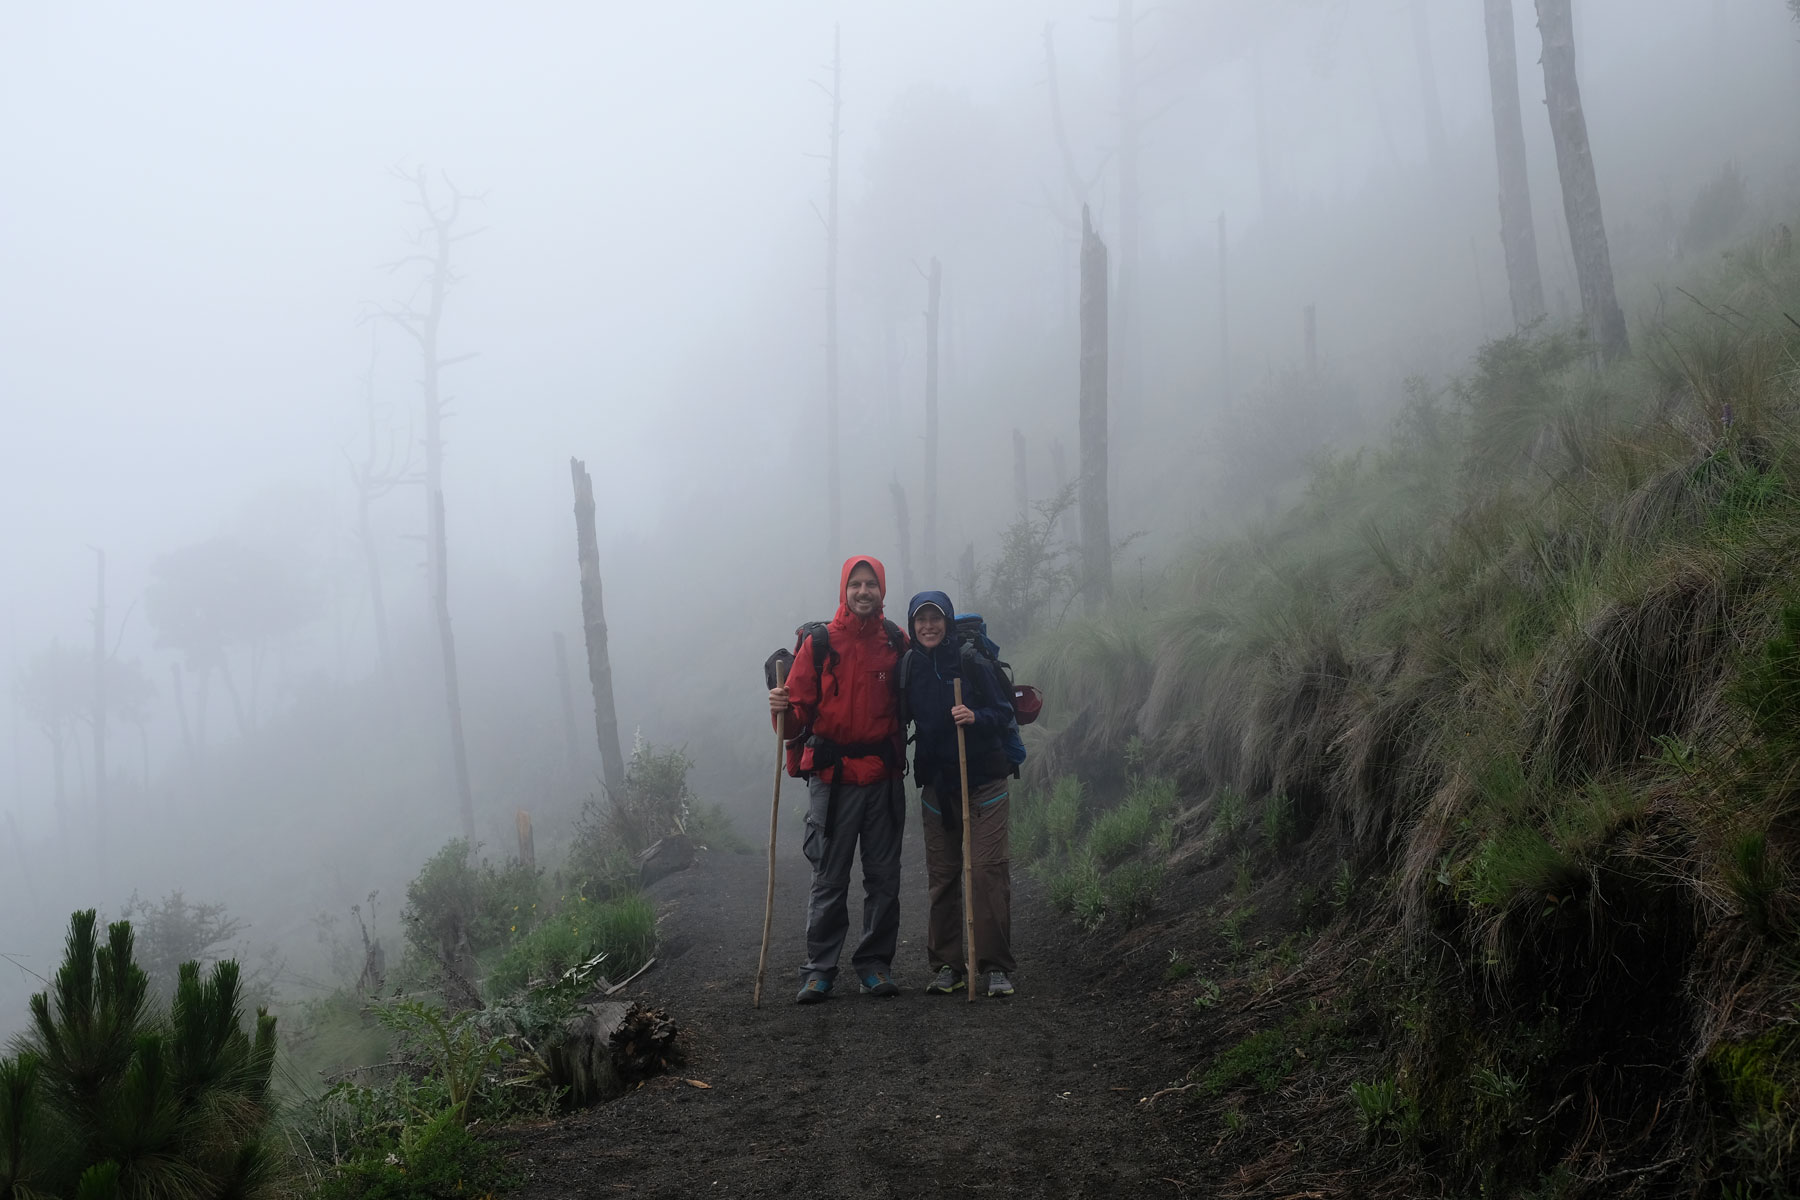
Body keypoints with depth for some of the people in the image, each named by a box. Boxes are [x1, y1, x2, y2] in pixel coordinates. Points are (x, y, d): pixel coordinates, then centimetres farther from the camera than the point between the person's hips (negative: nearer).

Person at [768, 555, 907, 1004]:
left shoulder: (896, 642, 7)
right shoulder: (818, 642, -1)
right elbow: (801, 710, -1)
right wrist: (784, 708, -21)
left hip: (883, 775, 3)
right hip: (832, 776, -2)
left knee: (883, 876, 6)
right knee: (829, 878, -1)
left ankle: (874, 964, 16)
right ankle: (819, 969, 7)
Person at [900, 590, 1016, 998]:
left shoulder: (971, 662, -5)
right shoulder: (909, 667, 5)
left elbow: (1004, 711, -3)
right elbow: (901, 718, 18)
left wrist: (975, 718, -22)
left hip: (983, 777, -4)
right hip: (936, 781, 4)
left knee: (989, 868, -9)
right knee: (941, 876, 5)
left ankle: (996, 967, -5)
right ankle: (947, 965, 13)